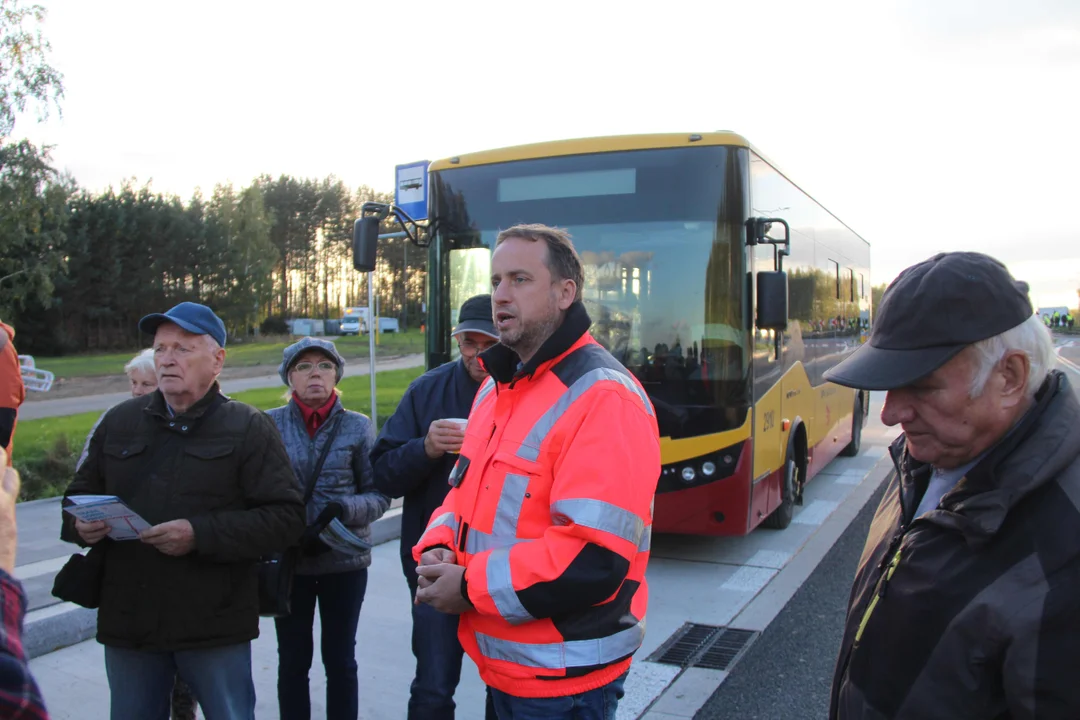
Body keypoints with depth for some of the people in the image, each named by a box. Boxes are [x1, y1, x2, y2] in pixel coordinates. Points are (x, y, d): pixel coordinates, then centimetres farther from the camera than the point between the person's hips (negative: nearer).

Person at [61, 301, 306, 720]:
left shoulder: (249, 428, -4)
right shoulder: (119, 422, 10)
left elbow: (286, 518, -11)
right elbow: (80, 494, 21)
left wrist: (201, 534, -21)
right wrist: (81, 524, -4)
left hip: (215, 626, -4)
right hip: (126, 622, 4)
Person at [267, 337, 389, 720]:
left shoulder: (358, 426, -2)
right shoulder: (270, 424, -2)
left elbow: (380, 494, -1)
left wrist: (343, 510, -20)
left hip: (345, 559, 0)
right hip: (286, 559, 0)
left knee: (340, 659, 12)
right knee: (293, 660, 13)